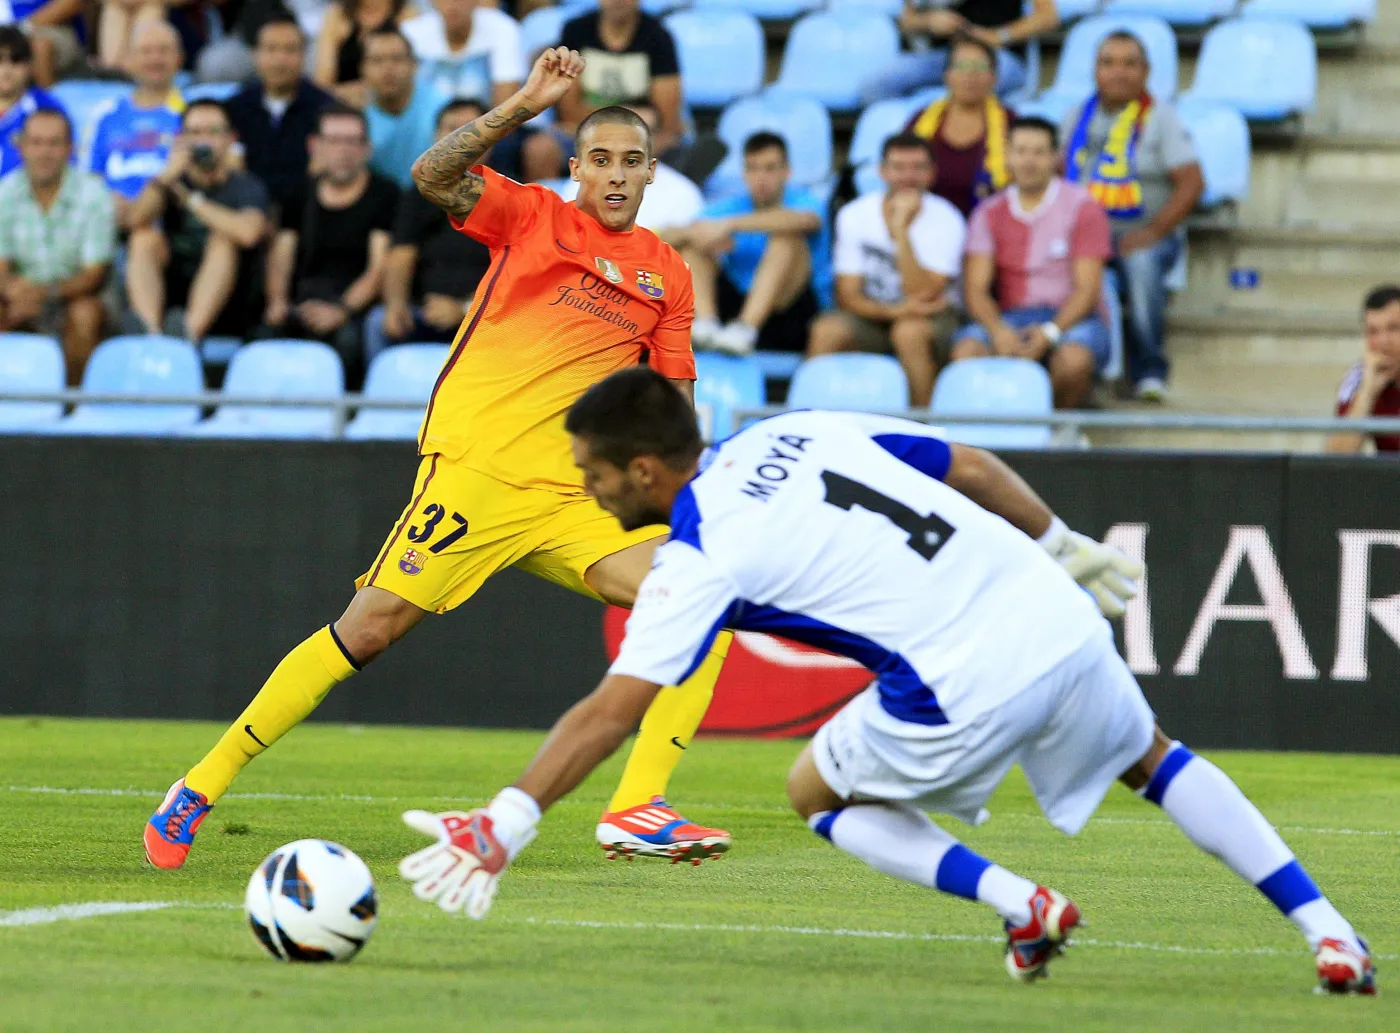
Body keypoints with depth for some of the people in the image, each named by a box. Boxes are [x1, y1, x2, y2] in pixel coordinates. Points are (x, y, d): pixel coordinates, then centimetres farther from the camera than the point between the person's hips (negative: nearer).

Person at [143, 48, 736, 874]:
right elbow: (434, 177, -12)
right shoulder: (533, 216, 5)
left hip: (574, 497, 5)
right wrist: (524, 107, -21)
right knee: (370, 629, -12)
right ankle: (203, 786, -3)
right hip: (477, 467, -5)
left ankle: (638, 809, -15)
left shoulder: (667, 274, 16)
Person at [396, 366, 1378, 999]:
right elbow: (972, 469, 18)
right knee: (1151, 759, 31)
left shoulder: (700, 556, -5)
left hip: (970, 691, -6)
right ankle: (1329, 931, 23)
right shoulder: (803, 429, 13)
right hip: (1058, 617, 6)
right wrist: (1063, 545, 32)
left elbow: (609, 713, -10)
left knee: (819, 792, 20)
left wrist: (507, 824, -10)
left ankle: (1024, 906, 5)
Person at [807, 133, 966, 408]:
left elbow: (922, 295, -21)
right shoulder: (854, 216, -3)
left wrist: (901, 231, -28)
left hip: (930, 320, -2)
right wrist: (893, 311, -25)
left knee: (910, 331, -37)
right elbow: (848, 295, -5)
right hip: (873, 314, 2)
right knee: (827, 330, -30)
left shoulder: (946, 221, -12)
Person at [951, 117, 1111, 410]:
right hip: (1009, 318, 2)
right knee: (966, 350, -31)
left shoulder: (1082, 208, 0)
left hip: (1069, 317, -2)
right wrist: (998, 330, -21)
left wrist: (1051, 332, -24)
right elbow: (975, 288, 1)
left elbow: (1087, 290, -6)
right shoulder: (990, 214, 9)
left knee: (1074, 359, -38)